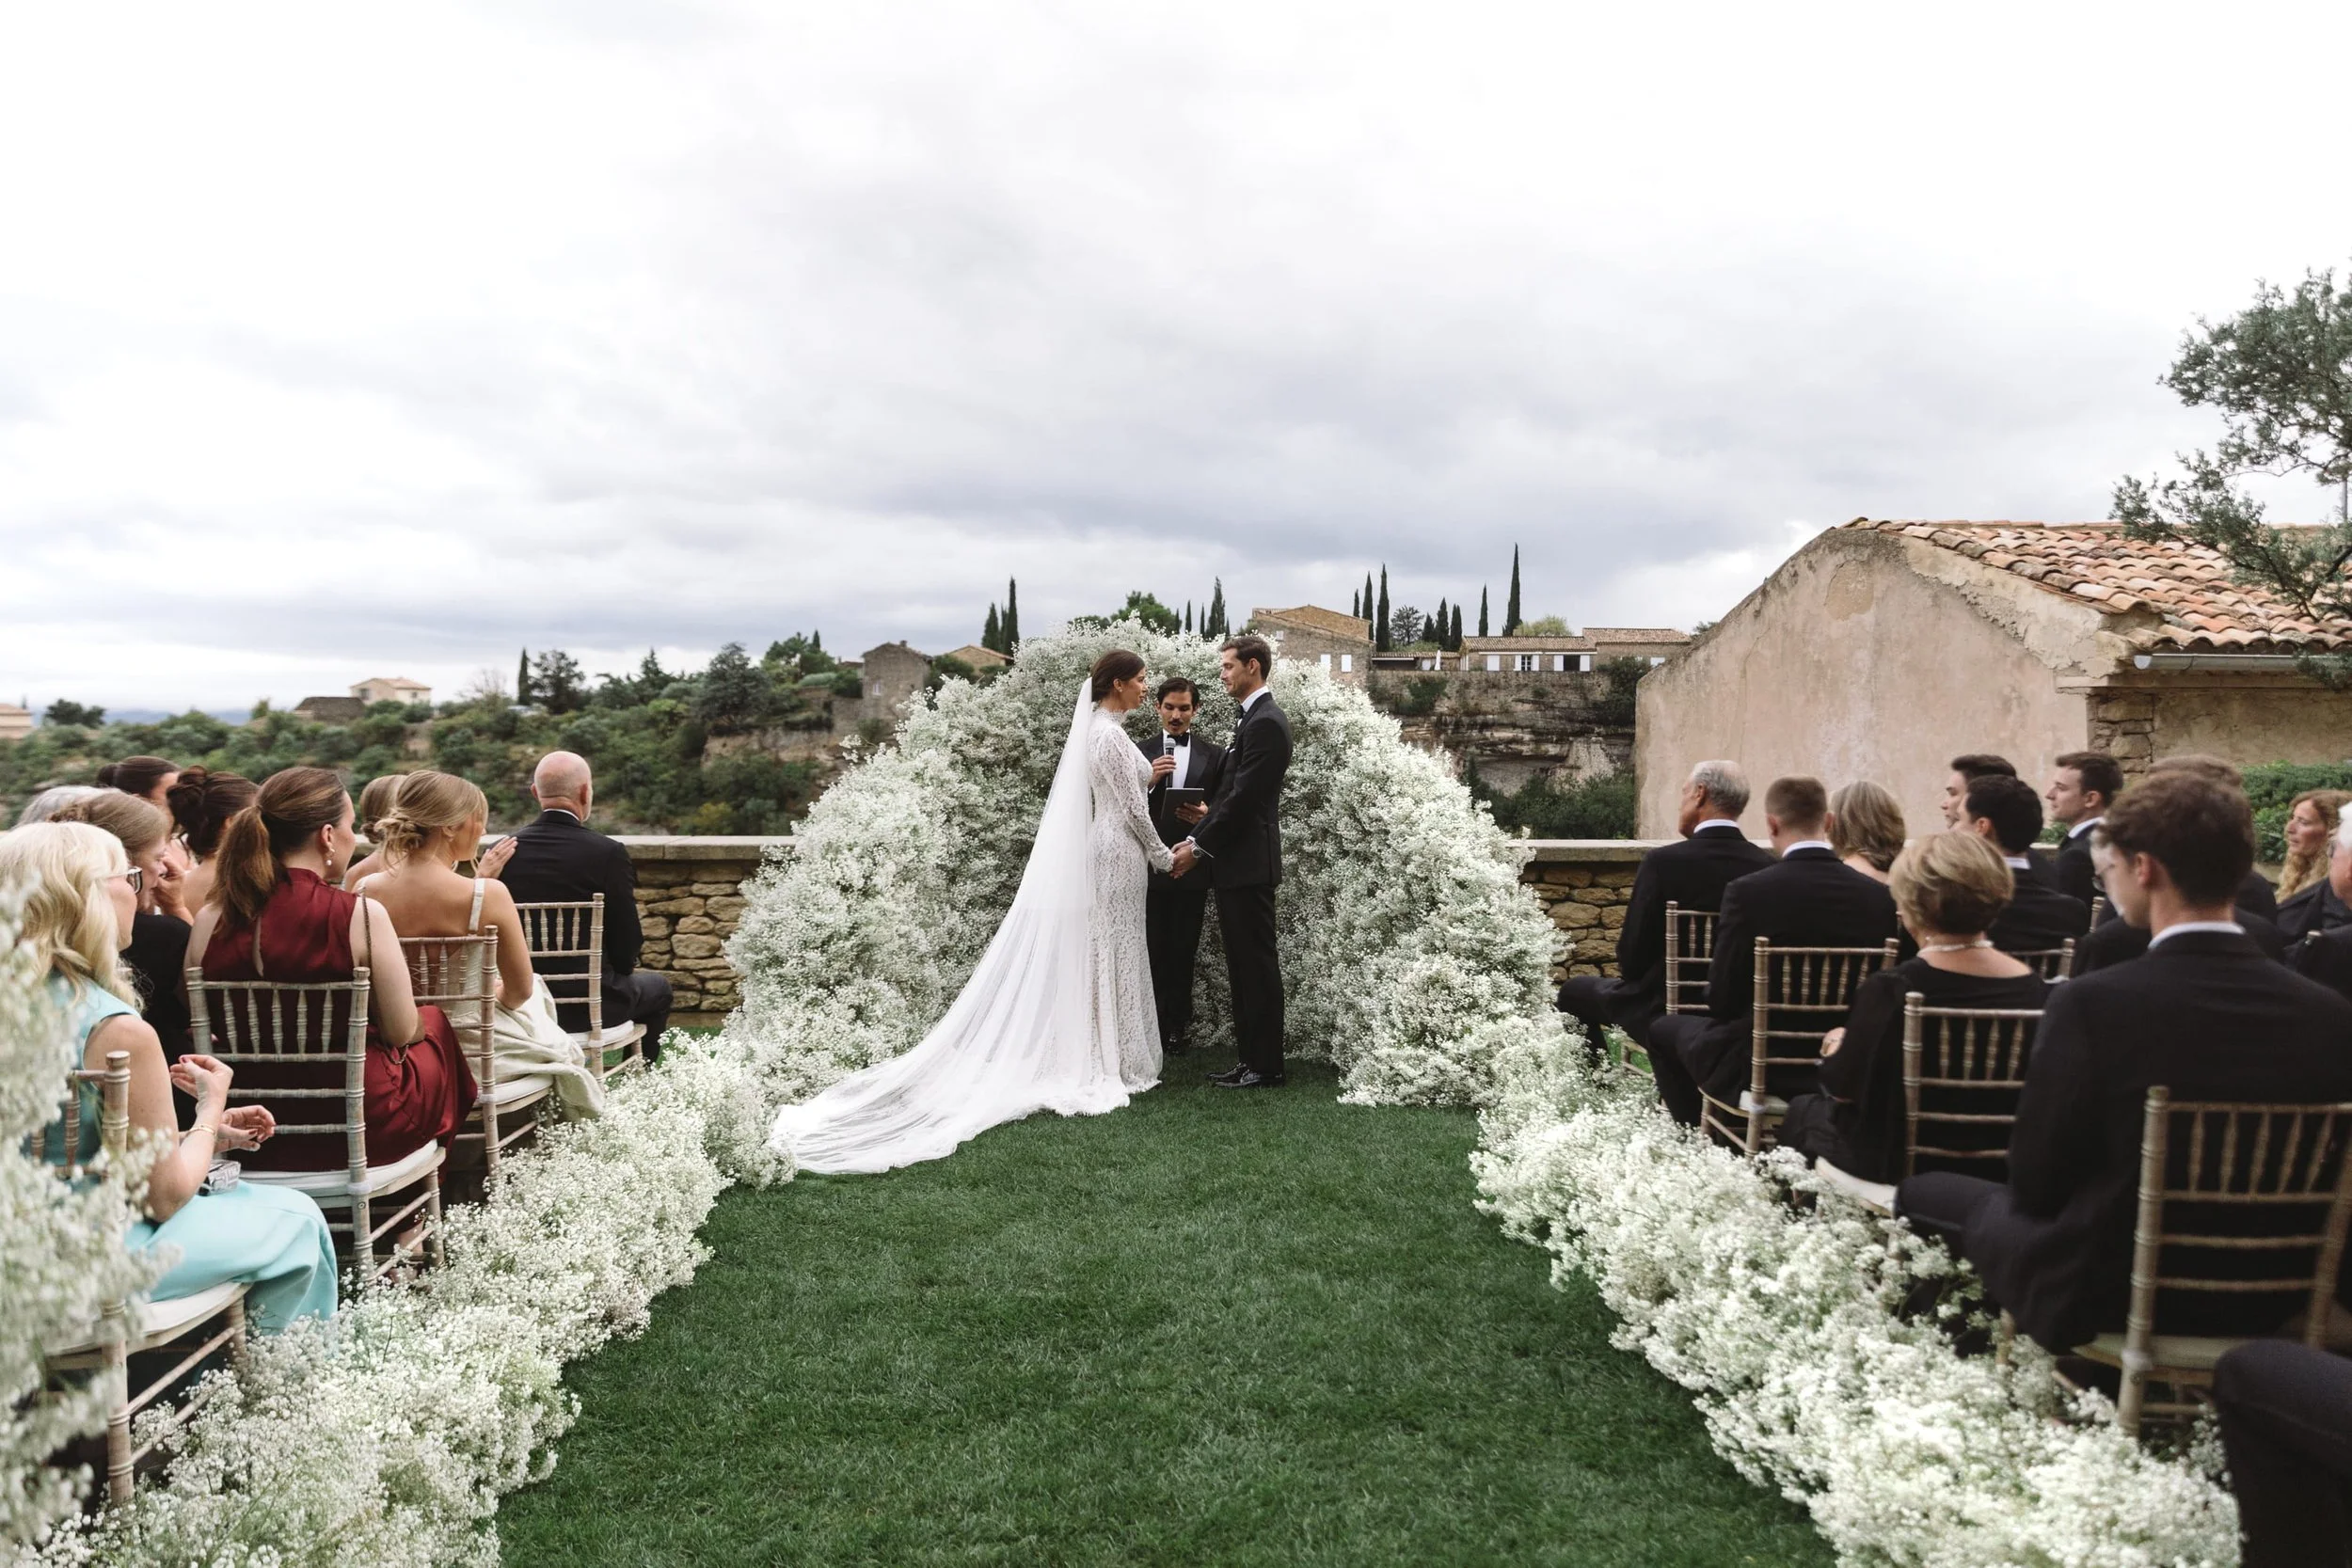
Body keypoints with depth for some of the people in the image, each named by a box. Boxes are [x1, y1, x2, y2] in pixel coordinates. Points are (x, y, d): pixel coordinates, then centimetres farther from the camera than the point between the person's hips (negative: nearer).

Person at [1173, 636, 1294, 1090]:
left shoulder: (1265, 722, -14)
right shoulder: (1253, 719, 17)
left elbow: (1244, 798, -19)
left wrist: (1200, 847, -13)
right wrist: (1197, 839, 9)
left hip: (1249, 864, -10)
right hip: (1237, 864, 10)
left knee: (1257, 966, -3)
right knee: (1242, 966, 13)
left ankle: (1267, 1067, 4)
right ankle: (1251, 1058, 19)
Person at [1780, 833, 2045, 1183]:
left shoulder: (1892, 989, -27)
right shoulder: (2034, 987, -13)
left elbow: (1842, 1088, -16)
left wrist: (1835, 1047, 5)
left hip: (1899, 1158, -5)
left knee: (1804, 1110, 25)